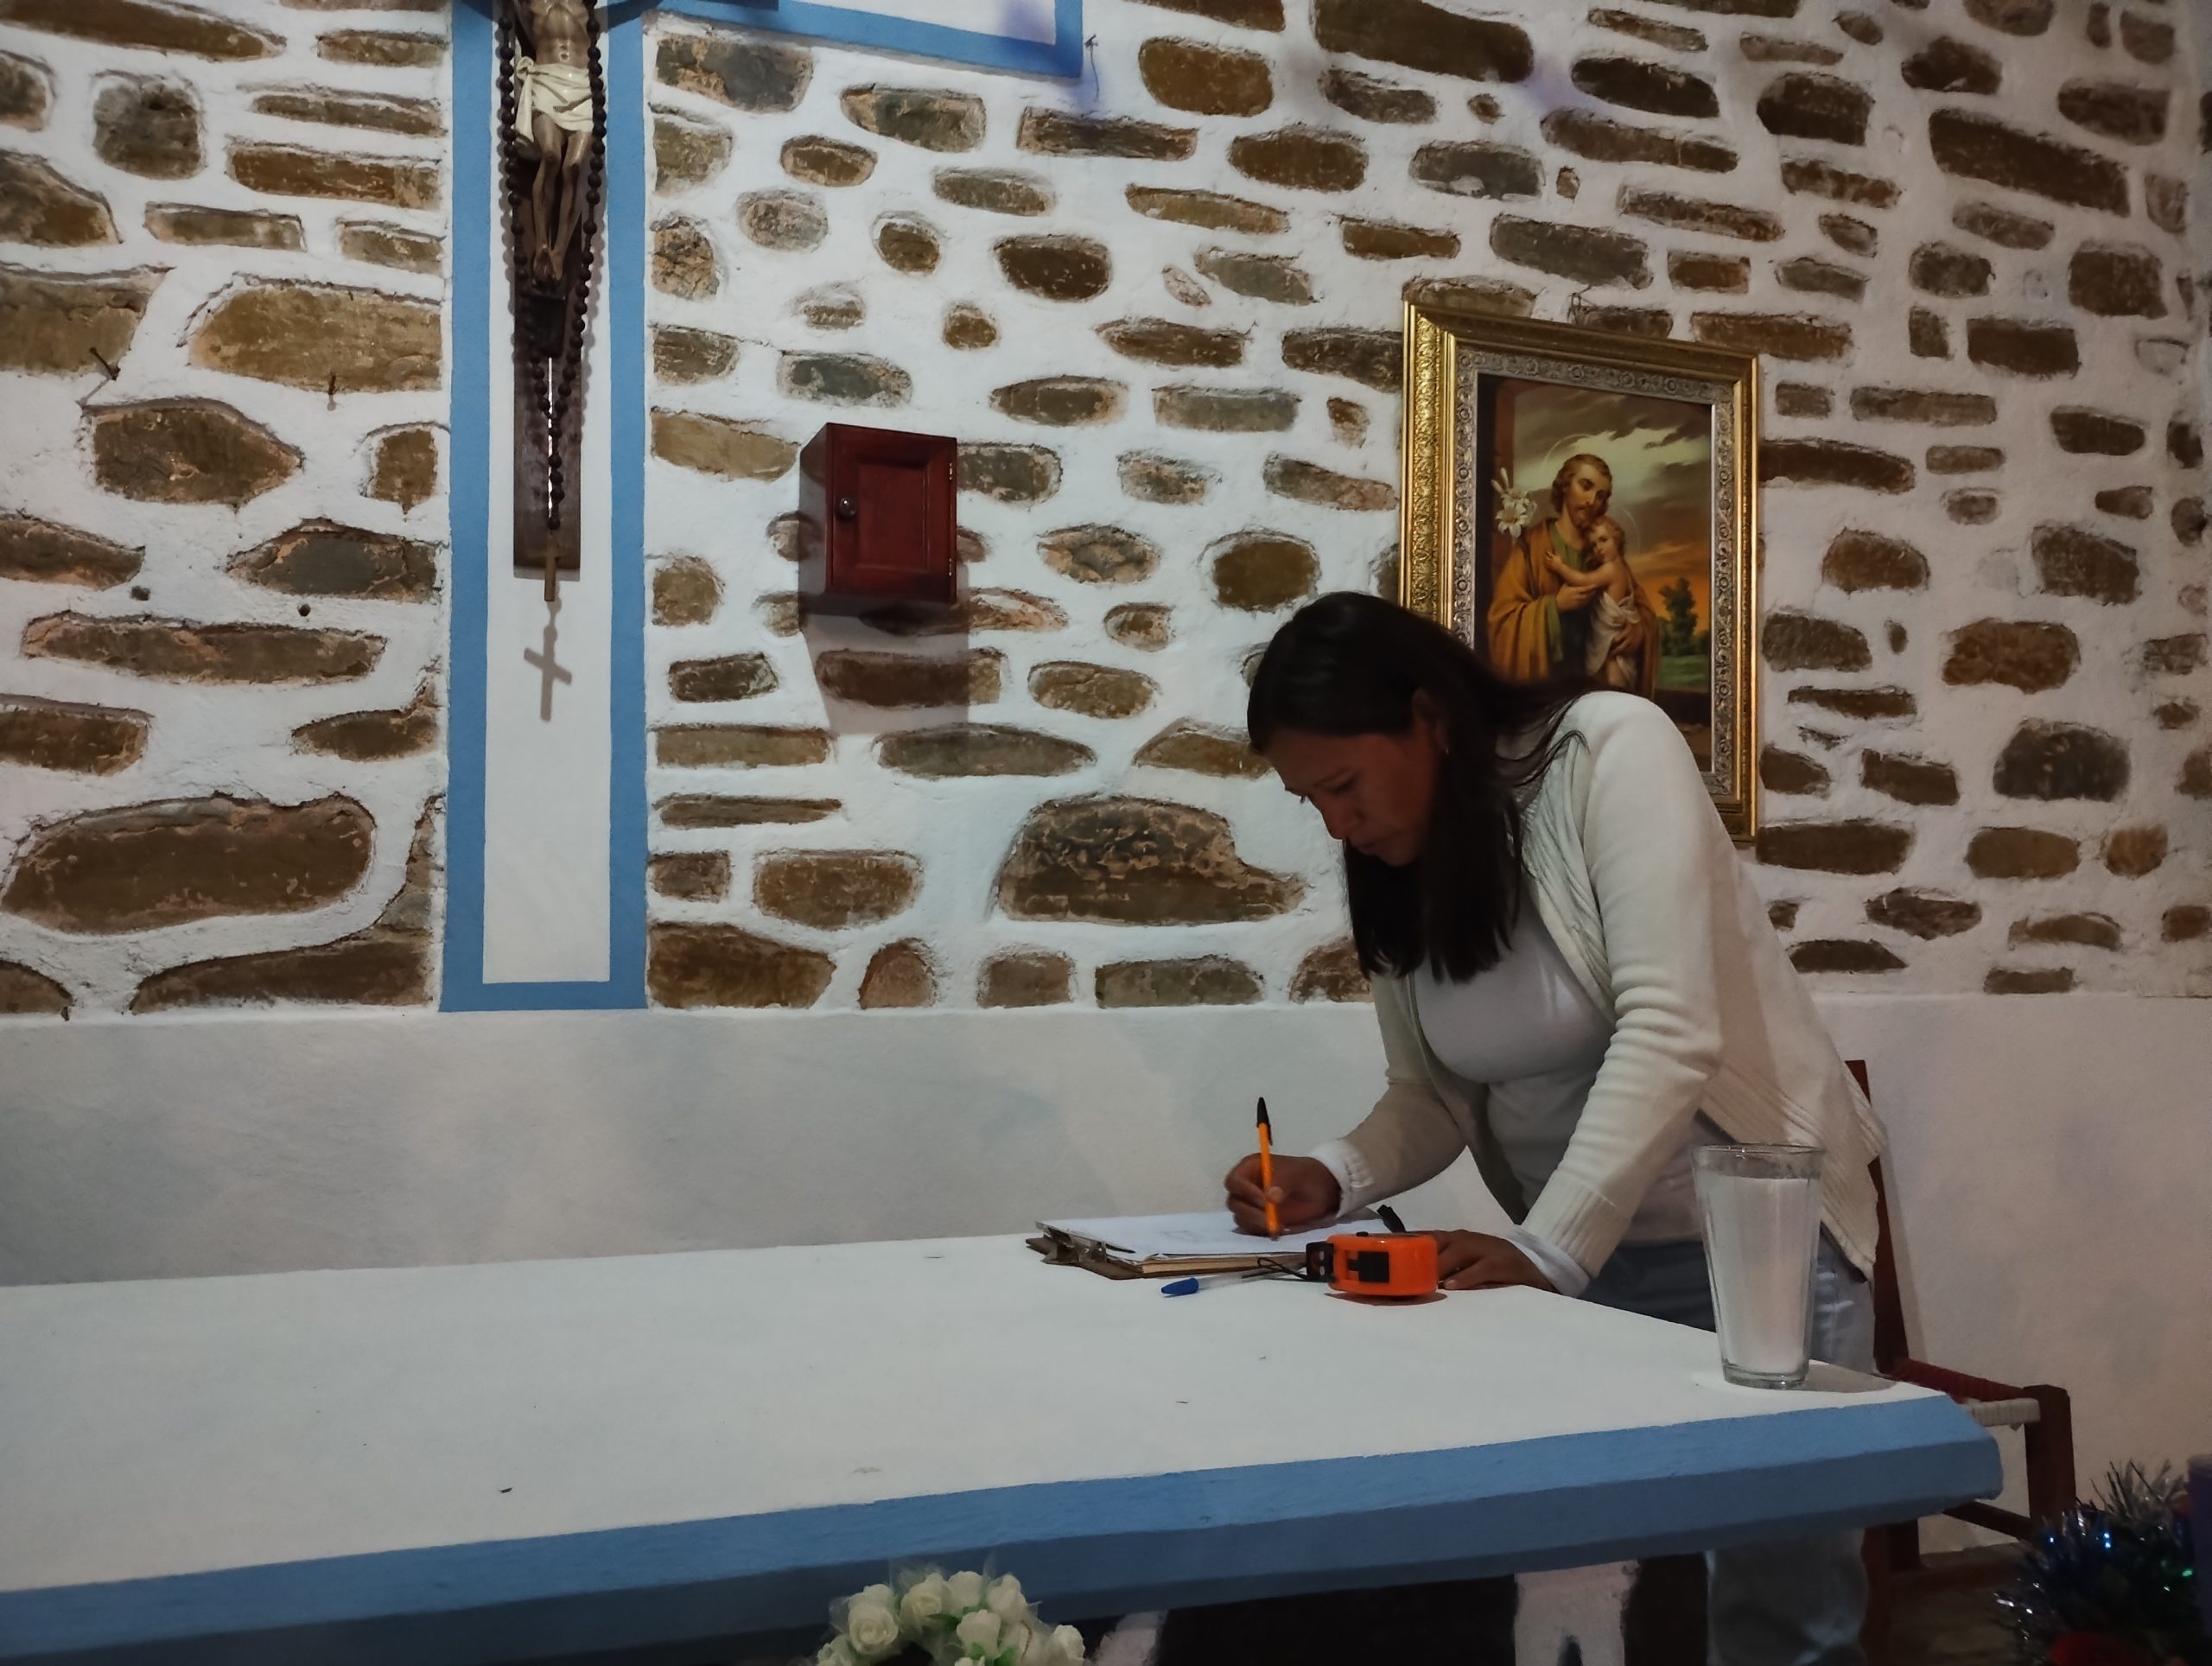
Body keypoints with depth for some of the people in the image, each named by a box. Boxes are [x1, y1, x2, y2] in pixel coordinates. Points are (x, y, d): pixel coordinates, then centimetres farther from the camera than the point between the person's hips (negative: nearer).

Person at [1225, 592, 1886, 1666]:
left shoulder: (1612, 749, -18)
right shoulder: (1395, 874, 2)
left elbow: (1666, 1034, -25)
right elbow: (1434, 1096, 4)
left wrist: (1545, 1250, -30)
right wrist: (1331, 1181, -15)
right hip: (1568, 1255, 5)